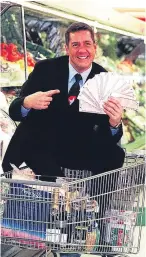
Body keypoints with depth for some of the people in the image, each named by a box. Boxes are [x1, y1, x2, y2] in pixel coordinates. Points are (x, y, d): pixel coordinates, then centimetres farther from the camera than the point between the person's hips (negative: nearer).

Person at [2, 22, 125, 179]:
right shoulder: (45, 69, -7)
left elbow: (109, 137, -7)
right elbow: (14, 111, -8)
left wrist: (115, 123, -32)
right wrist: (27, 103, -32)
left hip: (77, 148, 3)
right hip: (37, 145, -2)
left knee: (115, 155, -20)